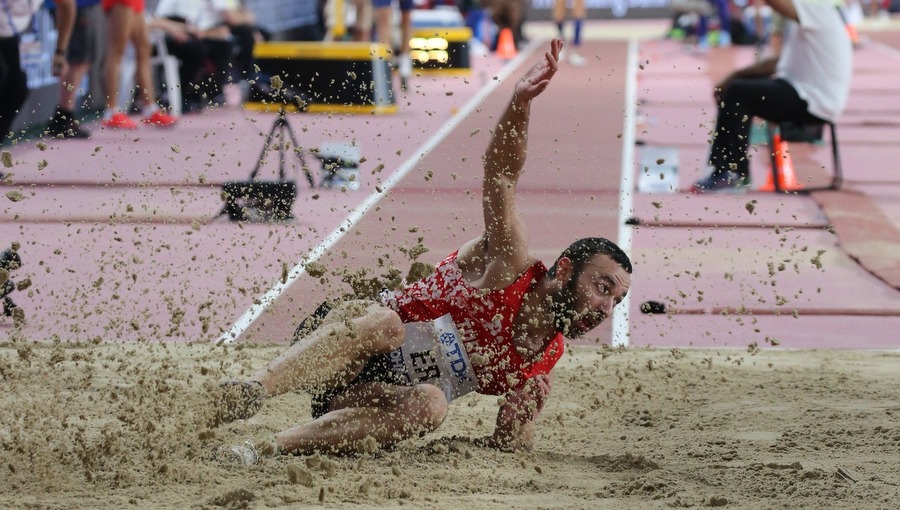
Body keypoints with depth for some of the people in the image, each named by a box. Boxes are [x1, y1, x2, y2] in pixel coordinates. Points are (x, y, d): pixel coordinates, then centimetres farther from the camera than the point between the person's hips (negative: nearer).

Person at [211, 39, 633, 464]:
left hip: (370, 397, 4)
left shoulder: (541, 365, 9)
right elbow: (500, 174, -20)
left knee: (429, 405, -33)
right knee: (385, 323, -39)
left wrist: (524, 414, -11)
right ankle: (251, 391, -56)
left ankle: (264, 449, -42)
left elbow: (508, 445, 14)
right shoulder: (510, 263, -8)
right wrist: (520, 102, -38)